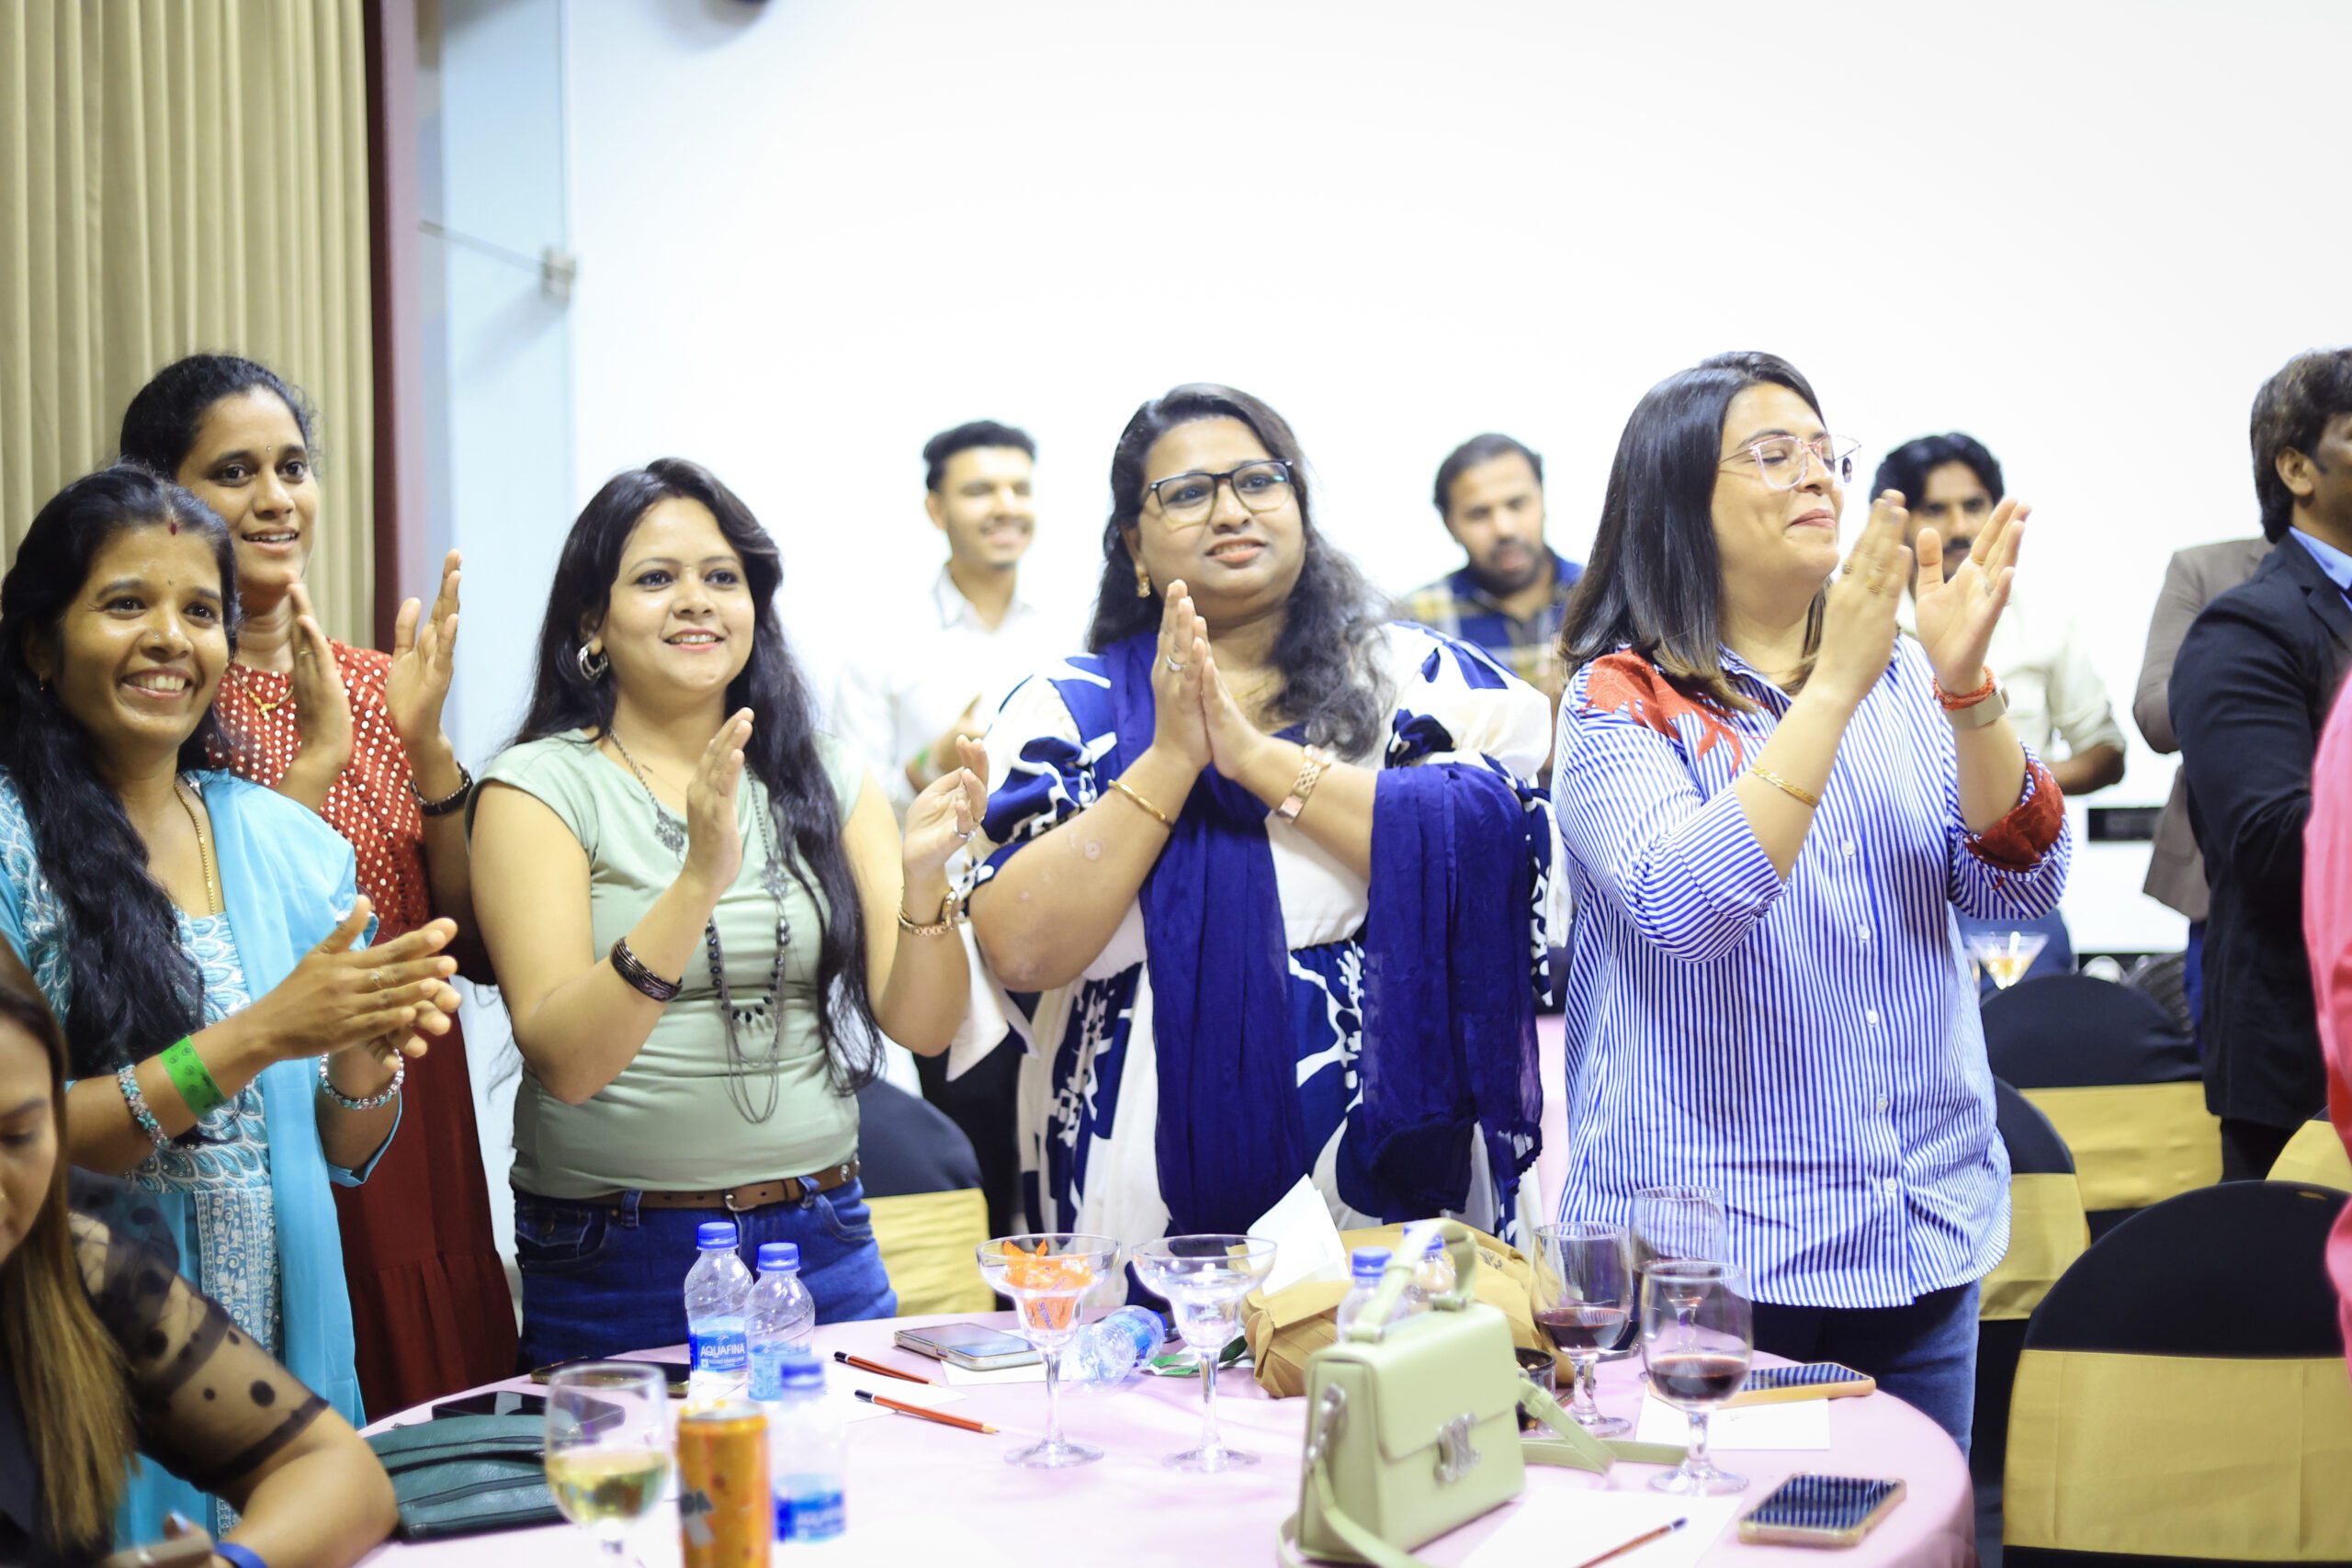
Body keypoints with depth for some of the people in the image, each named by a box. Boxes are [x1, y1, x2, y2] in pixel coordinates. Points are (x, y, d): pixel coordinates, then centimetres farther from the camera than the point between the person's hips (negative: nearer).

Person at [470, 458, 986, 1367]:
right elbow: (563, 1061, -17)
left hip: (824, 1248, 3)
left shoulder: (826, 780, 5)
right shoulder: (541, 785, -6)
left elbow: (922, 1025, -1)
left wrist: (922, 880, -20)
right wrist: (698, 882, -29)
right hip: (621, 1262, -3)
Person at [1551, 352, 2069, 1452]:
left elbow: (2021, 888, -2)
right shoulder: (1622, 701, -5)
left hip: (1922, 1239, 5)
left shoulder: (1901, 683, 9)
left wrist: (1967, 686, -17)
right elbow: (1685, 907, -23)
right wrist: (1835, 686, -24)